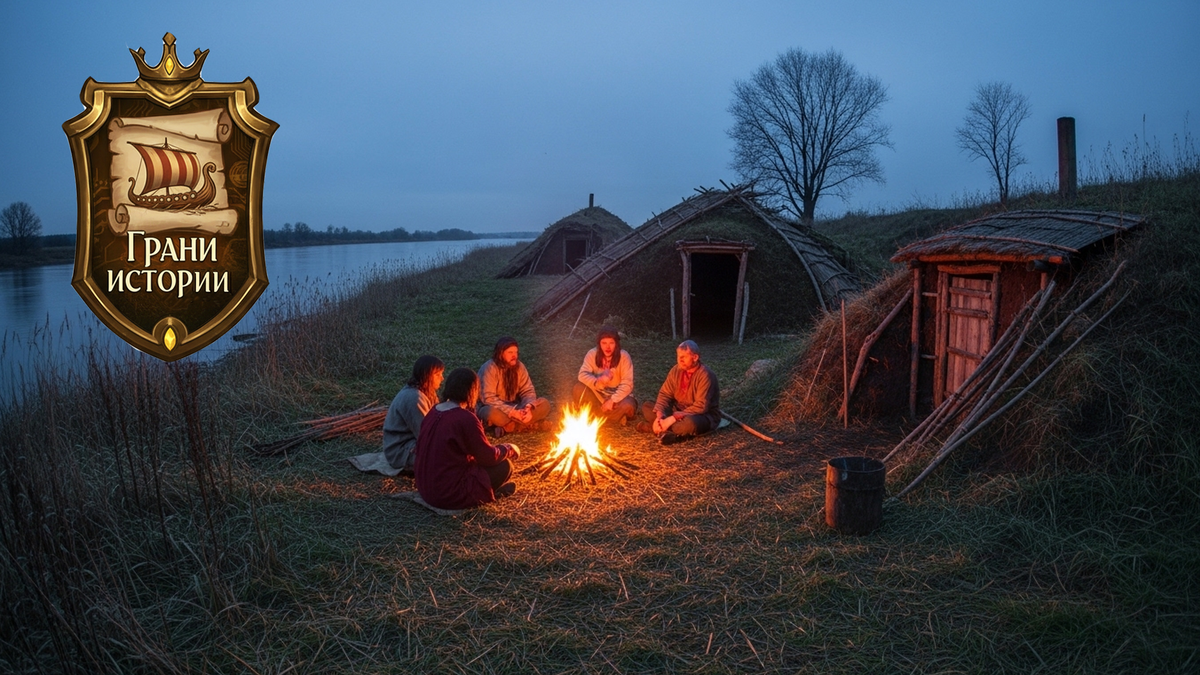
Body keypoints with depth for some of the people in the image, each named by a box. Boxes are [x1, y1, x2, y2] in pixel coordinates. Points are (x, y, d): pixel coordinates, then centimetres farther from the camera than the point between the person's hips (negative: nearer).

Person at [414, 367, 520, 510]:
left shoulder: (434, 411, 3)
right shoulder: (466, 418, -21)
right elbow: (489, 457, -10)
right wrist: (508, 448, 8)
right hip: (449, 494, -9)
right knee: (505, 465, 0)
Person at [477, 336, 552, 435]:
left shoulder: (519, 366, -3)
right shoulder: (489, 368, -19)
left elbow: (528, 391, -1)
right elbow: (489, 398, -25)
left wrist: (528, 407, -24)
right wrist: (512, 412, -31)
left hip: (513, 408, 6)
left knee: (544, 404, -14)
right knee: (492, 413, -41)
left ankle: (506, 428, -21)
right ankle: (531, 425, -24)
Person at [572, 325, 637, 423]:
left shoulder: (624, 356, -15)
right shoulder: (592, 354, -9)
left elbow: (627, 384, -19)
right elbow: (583, 375, -21)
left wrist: (612, 400, -30)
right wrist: (597, 381, -41)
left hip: (618, 395, -2)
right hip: (598, 395, 2)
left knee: (627, 406, -35)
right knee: (578, 389, -26)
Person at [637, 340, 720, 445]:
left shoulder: (705, 375, -23)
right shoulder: (676, 370, -3)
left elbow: (701, 406, -29)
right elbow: (665, 394, -1)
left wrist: (673, 419, -31)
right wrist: (659, 416, -21)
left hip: (704, 416, -7)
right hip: (679, 410, 7)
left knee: (689, 423, -41)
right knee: (647, 406, -3)